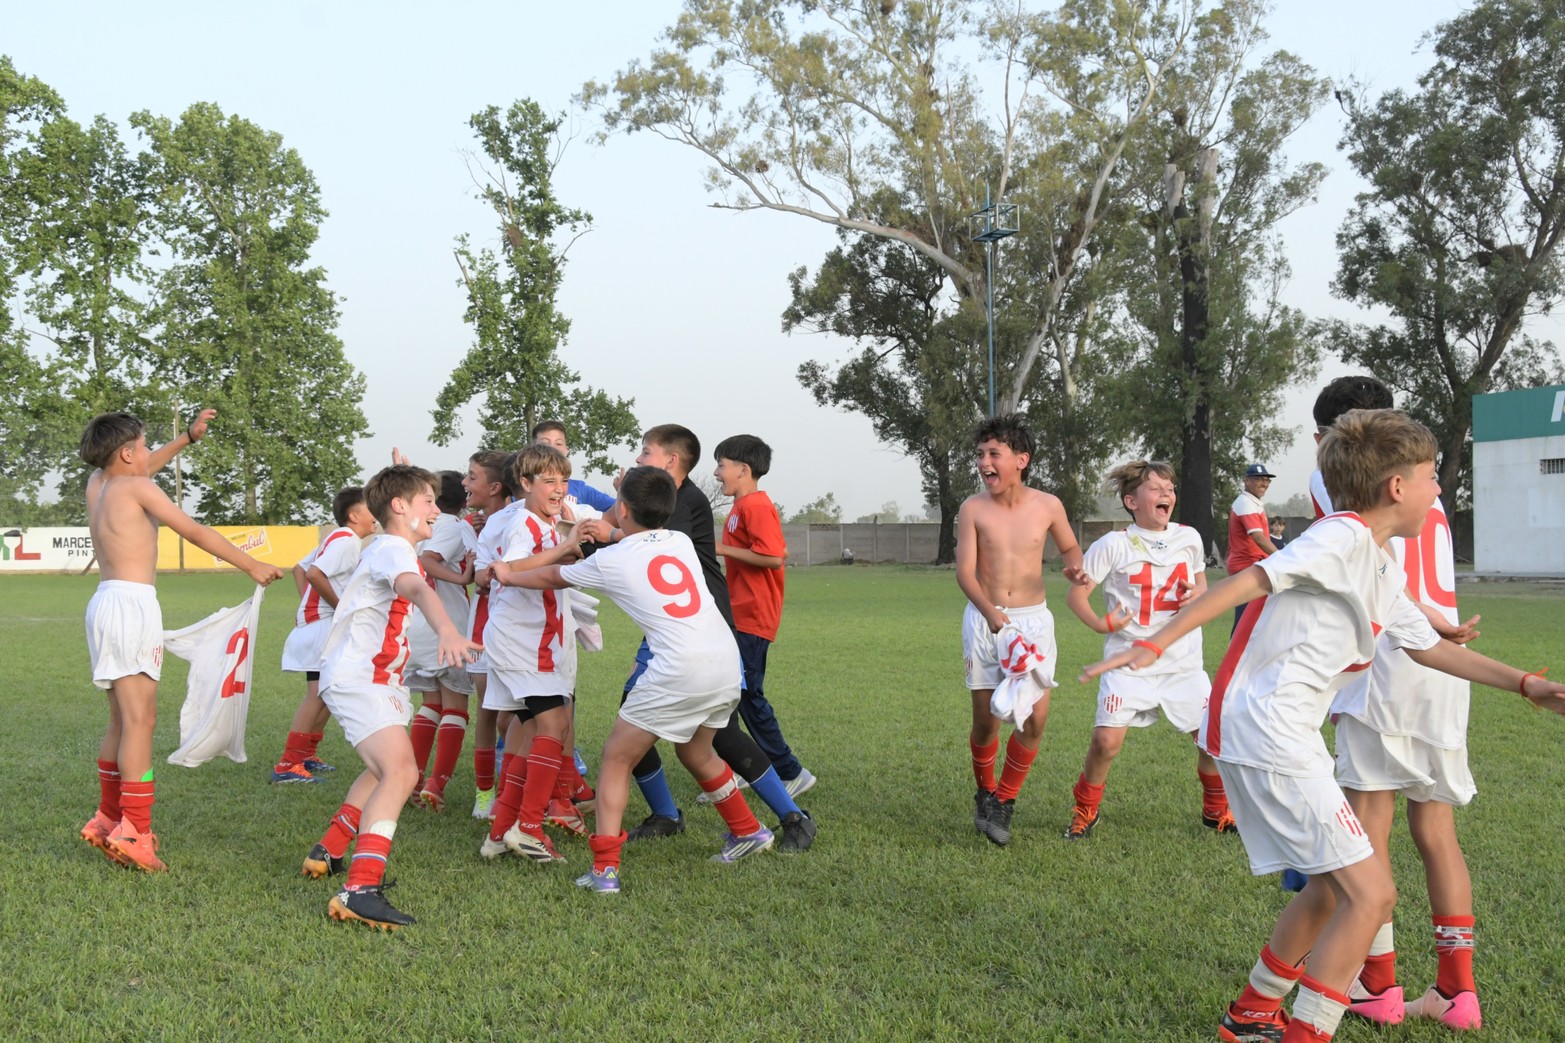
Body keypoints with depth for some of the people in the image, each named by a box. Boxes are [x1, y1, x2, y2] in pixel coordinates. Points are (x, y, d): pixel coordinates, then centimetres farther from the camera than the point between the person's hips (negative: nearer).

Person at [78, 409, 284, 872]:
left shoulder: (97, 483, 15)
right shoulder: (136, 488, -5)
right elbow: (195, 532, -5)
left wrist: (188, 436, 39)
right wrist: (252, 565, 0)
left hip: (105, 603, 9)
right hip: (132, 604, -9)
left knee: (121, 721, 17)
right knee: (140, 720, -11)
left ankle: (109, 819, 24)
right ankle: (134, 834, -14)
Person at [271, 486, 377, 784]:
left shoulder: (337, 538, 17)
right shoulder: (347, 540, -13)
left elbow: (299, 569, 23)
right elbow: (314, 574, -25)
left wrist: (306, 604, 18)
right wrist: (341, 607, -16)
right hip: (322, 624, -11)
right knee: (318, 694, -13)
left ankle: (306, 755, 26)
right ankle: (287, 766, -13)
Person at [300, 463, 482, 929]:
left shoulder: (387, 549, 16)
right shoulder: (393, 549, -17)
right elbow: (416, 589, -40)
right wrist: (448, 632, -59)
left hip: (374, 677, 11)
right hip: (355, 678, -11)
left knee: (386, 770, 29)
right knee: (400, 771, -27)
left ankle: (328, 853, 40)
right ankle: (359, 891, -35)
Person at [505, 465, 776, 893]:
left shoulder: (610, 561, 3)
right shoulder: (681, 542, 14)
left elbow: (551, 578, 22)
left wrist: (505, 574, 38)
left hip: (679, 671, -6)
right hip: (728, 662, 6)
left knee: (617, 757, 7)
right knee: (694, 751, 30)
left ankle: (605, 869, 1)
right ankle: (749, 832, 41)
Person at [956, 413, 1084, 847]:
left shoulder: (1048, 506, -1)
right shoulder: (973, 509, -5)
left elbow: (1069, 547, 17)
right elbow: (965, 571, -11)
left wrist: (1075, 566, -8)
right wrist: (991, 613, -27)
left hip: (1034, 619, 1)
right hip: (984, 619, -1)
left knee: (1036, 716, -9)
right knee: (986, 720, 0)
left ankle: (1004, 801, 12)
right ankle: (985, 794, 28)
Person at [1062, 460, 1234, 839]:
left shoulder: (1189, 538, 5)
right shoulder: (1114, 545, -6)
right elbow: (1075, 593, -2)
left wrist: (1198, 593, -2)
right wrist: (1100, 623, -16)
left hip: (1183, 662, 3)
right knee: (1107, 740, -12)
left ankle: (1216, 810, 27)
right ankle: (1085, 811, 14)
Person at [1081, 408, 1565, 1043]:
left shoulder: (1384, 572, 18)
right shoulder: (1345, 536, -12)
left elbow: (1427, 647, 30)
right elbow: (1248, 582, -21)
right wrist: (1155, 647, -29)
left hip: (1283, 737, 10)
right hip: (1267, 733, -10)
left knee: (1334, 886, 21)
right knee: (1371, 893, -8)